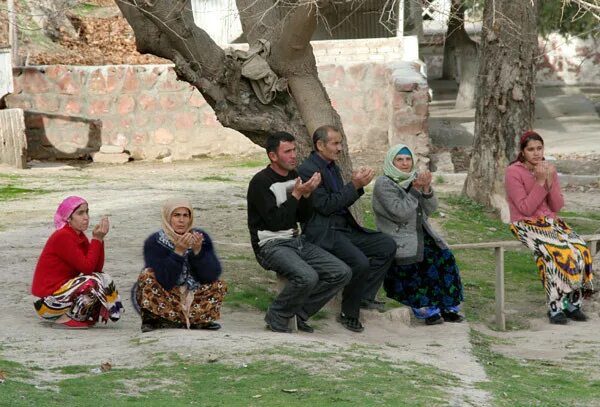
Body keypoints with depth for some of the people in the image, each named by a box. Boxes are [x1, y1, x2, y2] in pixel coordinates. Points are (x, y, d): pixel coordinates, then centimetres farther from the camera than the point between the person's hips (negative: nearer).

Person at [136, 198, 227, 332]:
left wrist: (198, 251, -26)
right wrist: (178, 251, -34)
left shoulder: (201, 237, -4)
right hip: (163, 299, -4)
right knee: (147, 275, -28)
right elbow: (164, 281, -25)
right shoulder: (154, 242, -14)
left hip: (192, 298, 4)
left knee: (220, 286, -16)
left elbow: (212, 275, -13)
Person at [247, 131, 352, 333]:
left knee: (342, 273, -8)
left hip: (297, 241, 8)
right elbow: (275, 222, -19)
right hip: (271, 246, -8)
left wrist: (307, 193, -5)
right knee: (307, 277, -33)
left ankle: (300, 312, 2)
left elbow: (304, 217, 13)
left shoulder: (294, 176, 13)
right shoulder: (261, 182, -11)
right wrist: (297, 194, -17)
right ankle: (276, 316, -9)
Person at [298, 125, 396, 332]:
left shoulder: (332, 166, 16)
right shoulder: (308, 170, -13)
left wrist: (357, 185, 0)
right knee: (360, 262, -29)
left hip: (345, 228, 10)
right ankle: (348, 314, -11)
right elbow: (326, 206, -18)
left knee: (387, 245, -1)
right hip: (324, 234, -10)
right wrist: (354, 186, -16)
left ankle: (365, 296, 2)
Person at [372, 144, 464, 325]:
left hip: (420, 234, 6)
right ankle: (426, 308, -23)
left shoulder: (414, 178, 13)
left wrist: (426, 189, -11)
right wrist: (416, 189, -18)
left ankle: (447, 306, -9)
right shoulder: (384, 184, -7)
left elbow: (430, 209, 7)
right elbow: (399, 213, -19)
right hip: (398, 239, -6)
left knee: (443, 257, -16)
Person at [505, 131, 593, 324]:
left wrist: (550, 182, -11)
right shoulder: (513, 172, -8)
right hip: (526, 224, -5)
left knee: (580, 250, -21)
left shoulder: (549, 169, 8)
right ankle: (556, 307, -23)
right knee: (556, 253, -32)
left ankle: (572, 302, -12)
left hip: (550, 221, 5)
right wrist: (540, 182, -19)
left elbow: (557, 206, 3)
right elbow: (525, 209, -14)